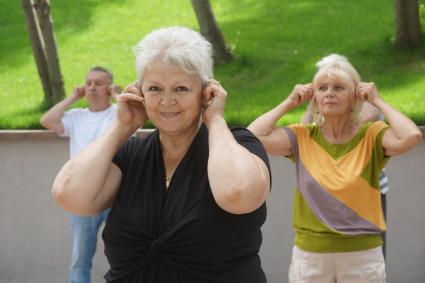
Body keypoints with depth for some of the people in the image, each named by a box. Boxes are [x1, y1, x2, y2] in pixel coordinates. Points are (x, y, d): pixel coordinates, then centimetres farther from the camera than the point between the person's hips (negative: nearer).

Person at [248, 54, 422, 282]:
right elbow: (253, 136, -13)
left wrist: (377, 101, -11)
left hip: (362, 255, -1)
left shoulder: (371, 136, -4)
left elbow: (411, 136, -24)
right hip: (309, 254, 1)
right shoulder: (302, 137, 0)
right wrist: (289, 103, -5)